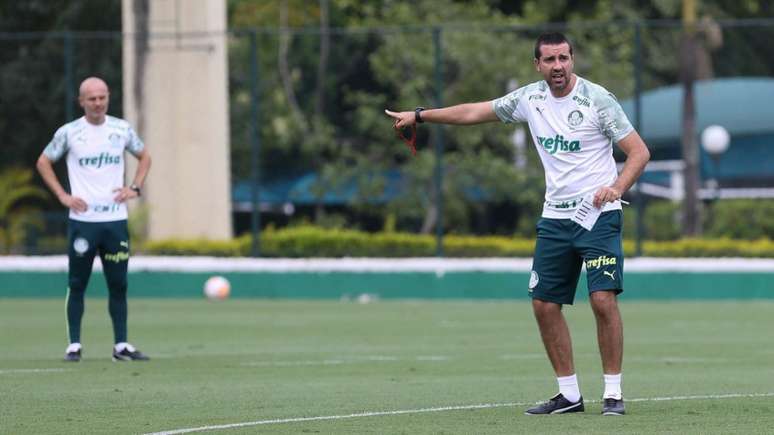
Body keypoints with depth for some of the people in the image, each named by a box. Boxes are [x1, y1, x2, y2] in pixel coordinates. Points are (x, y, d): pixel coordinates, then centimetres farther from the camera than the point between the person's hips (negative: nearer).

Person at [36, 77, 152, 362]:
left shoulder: (122, 130, 5)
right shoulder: (69, 132, -2)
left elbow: (144, 157, 20)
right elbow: (43, 162, 9)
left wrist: (135, 188, 5)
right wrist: (62, 195, -2)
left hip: (115, 219, 2)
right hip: (82, 219, -2)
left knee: (118, 285, 3)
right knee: (77, 285, 1)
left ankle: (121, 346, 7)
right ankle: (74, 346, 6)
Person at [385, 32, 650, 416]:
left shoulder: (597, 99, -10)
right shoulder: (530, 98, 5)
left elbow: (639, 150, -10)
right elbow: (475, 112, 18)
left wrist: (617, 187, -27)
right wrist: (419, 115, 20)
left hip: (597, 215, -6)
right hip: (554, 218, 6)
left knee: (603, 299, -18)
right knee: (544, 305, 2)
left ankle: (613, 393, -8)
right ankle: (569, 394, 12)